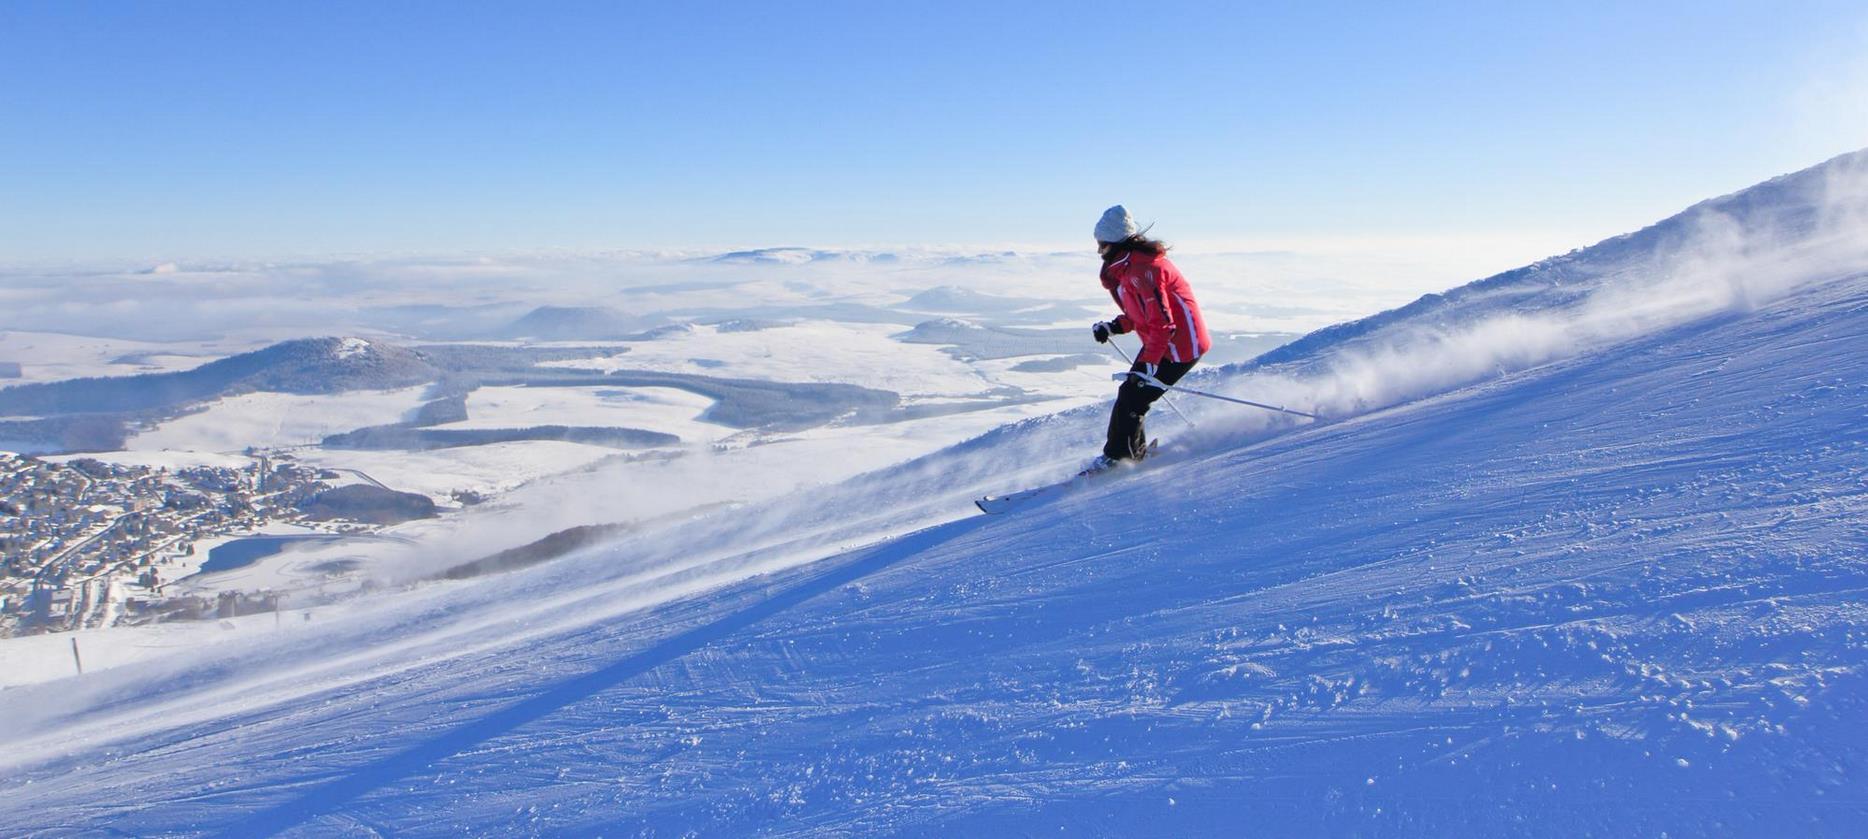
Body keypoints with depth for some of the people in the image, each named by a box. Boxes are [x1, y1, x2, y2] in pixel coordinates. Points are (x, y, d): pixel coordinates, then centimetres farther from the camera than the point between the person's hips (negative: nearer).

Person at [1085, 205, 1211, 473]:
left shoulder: (1140, 270, -24)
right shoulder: (1128, 266, 9)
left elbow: (1161, 323, -28)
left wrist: (1147, 365, -29)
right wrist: (1114, 327, 7)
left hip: (1178, 347, -10)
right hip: (1162, 343, 10)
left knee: (1132, 399, -8)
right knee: (1130, 394, 12)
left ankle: (1116, 457, 4)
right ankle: (1135, 452, 26)